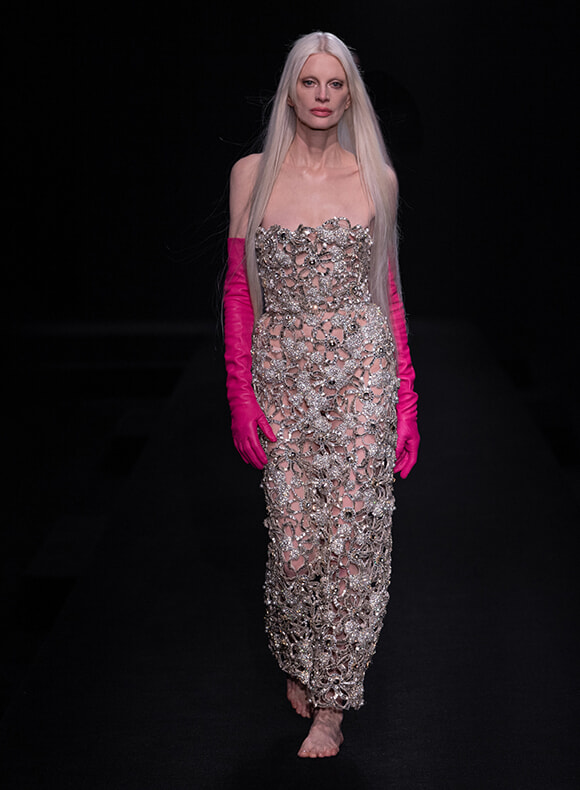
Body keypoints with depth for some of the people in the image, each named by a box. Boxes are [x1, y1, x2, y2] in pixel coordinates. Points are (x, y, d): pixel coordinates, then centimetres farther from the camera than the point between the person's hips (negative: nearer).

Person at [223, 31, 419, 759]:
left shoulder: (376, 178, 4)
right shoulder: (252, 174, 3)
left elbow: (388, 290, 7)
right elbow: (238, 290, 5)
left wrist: (406, 401, 3)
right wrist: (240, 394, -2)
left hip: (362, 376, 0)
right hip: (283, 377, 0)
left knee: (354, 535, 0)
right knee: (293, 538, 3)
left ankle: (332, 701, 15)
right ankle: (297, 661, 32)